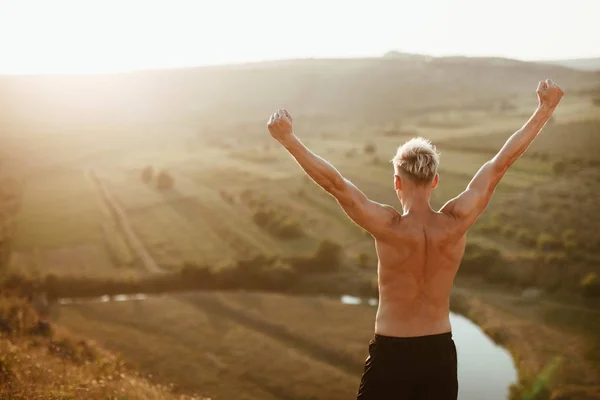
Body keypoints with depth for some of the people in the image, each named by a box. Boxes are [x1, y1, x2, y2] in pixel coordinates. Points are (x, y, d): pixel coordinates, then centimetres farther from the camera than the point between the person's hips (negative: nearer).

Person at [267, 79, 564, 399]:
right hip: (439, 352, 3)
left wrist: (288, 138, -26)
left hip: (390, 352, -3)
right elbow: (501, 162, -7)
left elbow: (333, 182, -26)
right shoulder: (456, 223, -12)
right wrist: (546, 108, -1)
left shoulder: (390, 228, -20)